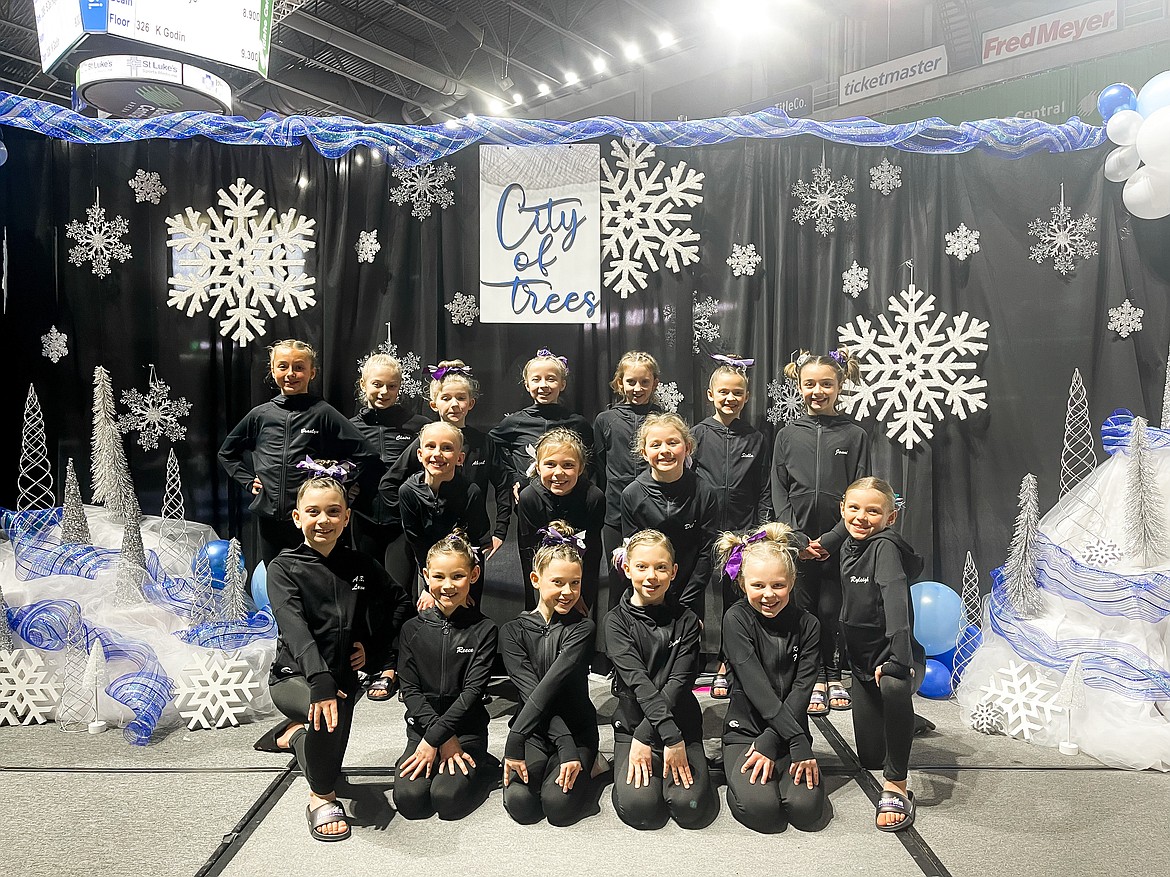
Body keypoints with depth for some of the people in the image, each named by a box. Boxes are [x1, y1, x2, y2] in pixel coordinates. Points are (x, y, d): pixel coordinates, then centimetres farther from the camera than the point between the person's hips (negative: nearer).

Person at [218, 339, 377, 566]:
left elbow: (365, 454, -6)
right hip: (269, 517, 4)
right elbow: (227, 453, 22)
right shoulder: (260, 415, 7)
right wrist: (248, 481, 10)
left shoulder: (322, 413, -4)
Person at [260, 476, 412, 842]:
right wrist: (320, 680, -41)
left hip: (343, 677, 5)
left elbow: (401, 603, 12)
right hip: (294, 676, -5)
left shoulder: (360, 566, 2)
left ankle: (293, 732, 52)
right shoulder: (284, 568, -9)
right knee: (333, 710, -35)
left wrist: (376, 648, -4)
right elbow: (295, 627, -26)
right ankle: (323, 799, -10)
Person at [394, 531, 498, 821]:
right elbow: (409, 689, -3)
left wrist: (435, 738, -18)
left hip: (467, 728, -2)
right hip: (422, 725, 2)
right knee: (409, 798, -20)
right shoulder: (413, 629, 2)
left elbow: (473, 691, -10)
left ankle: (476, 763, 8)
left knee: (447, 797, -23)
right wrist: (445, 739, -13)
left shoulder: (483, 630, -5)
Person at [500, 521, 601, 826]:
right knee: (520, 803, -22)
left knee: (559, 806, -24)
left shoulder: (582, 629, -8)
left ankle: (585, 763, 8)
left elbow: (552, 685, -22)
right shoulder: (513, 631, -3)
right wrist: (566, 749, -26)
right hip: (534, 730, 2)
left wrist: (514, 740, -31)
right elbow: (531, 692, -15)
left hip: (577, 728, -2)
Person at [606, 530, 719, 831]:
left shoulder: (686, 620, 0)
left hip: (683, 725, 1)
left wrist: (644, 737, -20)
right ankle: (626, 762, 10)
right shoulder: (618, 621, -4)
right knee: (638, 807, -22)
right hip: (632, 724, -1)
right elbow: (638, 681, -17)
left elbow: (679, 682, -10)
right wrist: (670, 735, -28)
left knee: (692, 807, -20)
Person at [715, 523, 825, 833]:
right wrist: (799, 742, -25)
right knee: (761, 808, -25)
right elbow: (757, 687, -18)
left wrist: (770, 743, -19)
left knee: (806, 808, -21)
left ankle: (776, 768, 10)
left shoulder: (807, 625, -1)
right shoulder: (737, 619, -10)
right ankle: (741, 777, 8)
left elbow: (801, 692, -7)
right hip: (745, 731, -2)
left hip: (790, 734, 3)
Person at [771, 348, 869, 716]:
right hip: (798, 539, 1)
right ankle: (814, 680, 19)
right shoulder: (788, 435, 7)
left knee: (831, 609, 3)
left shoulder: (855, 435, 3)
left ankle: (834, 676, 23)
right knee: (804, 609, 4)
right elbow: (779, 489, 5)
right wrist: (793, 534, -7)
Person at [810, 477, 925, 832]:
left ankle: (896, 786, -27)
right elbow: (847, 525, 27)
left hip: (893, 655, -7)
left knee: (894, 686, -43)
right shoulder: (849, 542, 1)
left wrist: (898, 658, -45)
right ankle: (902, 721, 48)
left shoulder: (884, 546, -20)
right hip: (862, 659, 7)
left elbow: (895, 599, -35)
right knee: (870, 758, 14)